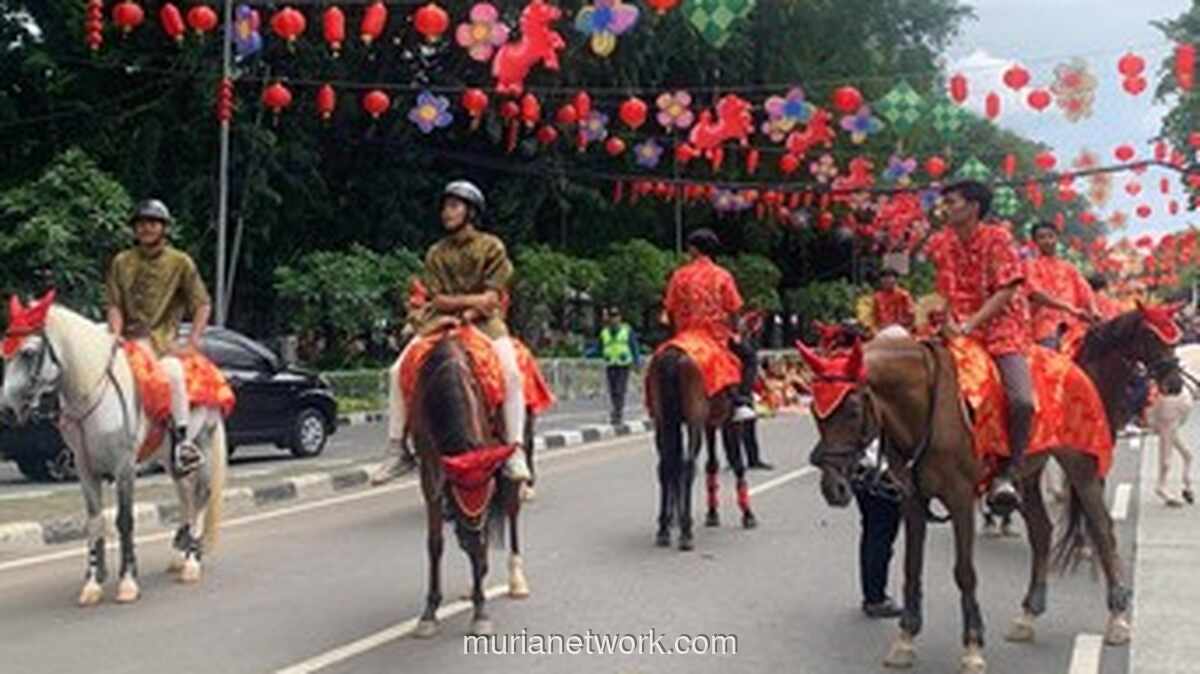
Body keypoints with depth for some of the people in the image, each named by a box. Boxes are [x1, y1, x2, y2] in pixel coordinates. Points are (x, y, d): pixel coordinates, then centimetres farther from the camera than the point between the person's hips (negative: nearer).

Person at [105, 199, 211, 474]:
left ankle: (183, 441, -32)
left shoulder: (180, 262, 6)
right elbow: (114, 305, 9)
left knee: (173, 372, -32)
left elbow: (202, 304, 4)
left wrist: (192, 342, -7)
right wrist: (116, 334, -10)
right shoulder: (121, 262, 13)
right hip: (129, 337, 3)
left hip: (164, 337, -3)